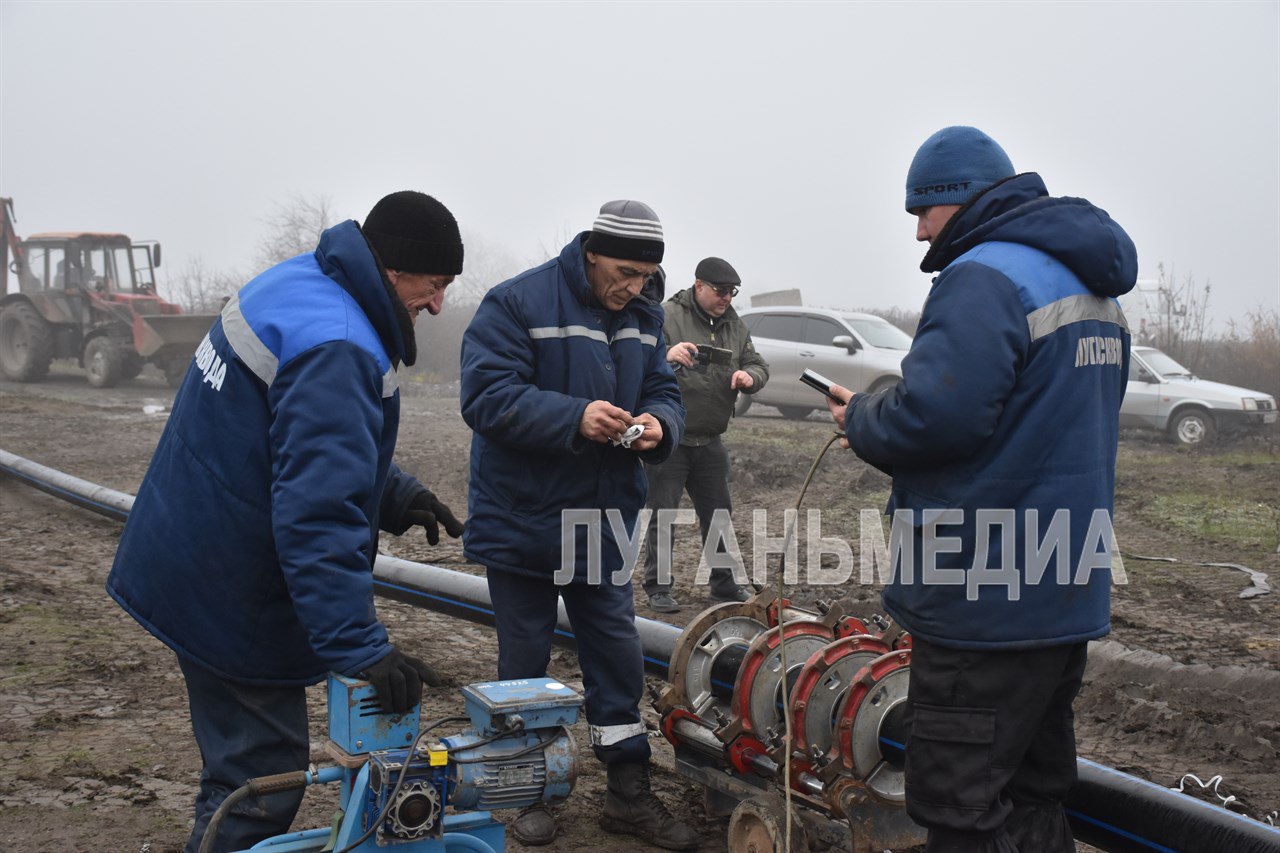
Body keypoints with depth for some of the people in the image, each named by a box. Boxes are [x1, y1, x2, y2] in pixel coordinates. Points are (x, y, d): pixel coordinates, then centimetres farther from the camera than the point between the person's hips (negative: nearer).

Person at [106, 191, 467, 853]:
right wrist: (359, 644, -33)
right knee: (259, 781, 0)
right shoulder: (337, 350, -27)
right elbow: (321, 512, -34)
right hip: (228, 594, -10)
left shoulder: (294, 283, 6)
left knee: (245, 758, 23)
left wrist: (393, 492, 5)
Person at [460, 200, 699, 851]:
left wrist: (657, 423, -16)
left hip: (605, 517, 5)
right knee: (525, 658, 8)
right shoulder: (517, 303, -15)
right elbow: (486, 396, -22)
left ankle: (629, 791, 22)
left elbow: (663, 390, 9)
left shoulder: (644, 315, 5)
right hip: (524, 519, -5)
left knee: (617, 650, 10)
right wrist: (575, 418, -32)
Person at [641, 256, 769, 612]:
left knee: (719, 514, 14)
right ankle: (658, 588, 10)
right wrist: (665, 355, -39)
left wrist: (749, 376, -11)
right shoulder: (666, 316, -11)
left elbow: (759, 366, 13)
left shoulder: (734, 325, 10)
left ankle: (726, 583, 27)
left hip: (709, 442, 6)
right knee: (662, 516, 0)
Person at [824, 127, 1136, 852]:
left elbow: (933, 416, -27)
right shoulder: (1092, 287, 16)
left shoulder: (987, 276, -16)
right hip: (1071, 592, 10)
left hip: (989, 597, -10)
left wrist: (861, 418, -6)